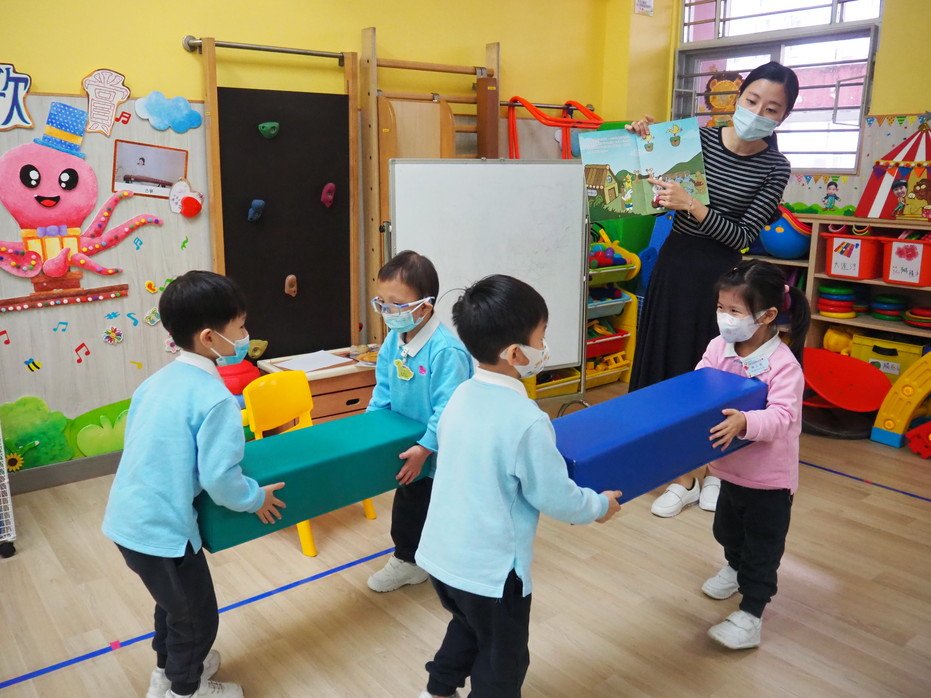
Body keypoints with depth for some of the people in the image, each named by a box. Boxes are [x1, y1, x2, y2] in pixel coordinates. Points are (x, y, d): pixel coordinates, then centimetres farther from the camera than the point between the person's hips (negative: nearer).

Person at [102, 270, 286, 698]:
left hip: (127, 518, 9)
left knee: (174, 599, 31)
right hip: (161, 527, -9)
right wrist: (256, 498, -3)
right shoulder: (215, 397, -22)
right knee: (196, 615, 16)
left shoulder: (158, 380, 4)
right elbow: (219, 479, -22)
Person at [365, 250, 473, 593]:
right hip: (410, 450, 8)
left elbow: (449, 409, -30)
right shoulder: (393, 341, -5)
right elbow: (383, 391, 6)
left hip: (443, 454, -8)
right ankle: (406, 559, 46)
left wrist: (425, 448, -28)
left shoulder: (446, 350, -31)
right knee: (408, 505, 24)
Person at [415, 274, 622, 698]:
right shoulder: (526, 420, -26)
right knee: (502, 661, 18)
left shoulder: (461, 396, -4)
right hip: (490, 568, -7)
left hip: (441, 553, 7)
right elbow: (555, 499, -17)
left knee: (468, 629, 33)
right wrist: (599, 505, 3)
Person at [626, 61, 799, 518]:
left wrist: (691, 205, -25)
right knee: (672, 367, 5)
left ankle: (715, 472, 26)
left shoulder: (774, 169, -6)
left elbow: (743, 235, -13)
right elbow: (657, 198, 4)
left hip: (722, 275, -2)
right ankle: (682, 478, 18)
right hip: (676, 264, 2)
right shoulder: (697, 138, 0)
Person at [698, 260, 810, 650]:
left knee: (762, 544, 7)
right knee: (728, 528, 28)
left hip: (770, 475, -6)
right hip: (731, 466, 7)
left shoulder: (783, 363, -24)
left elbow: (782, 416, -31)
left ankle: (750, 614, 18)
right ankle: (735, 568, 56)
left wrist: (744, 422, -48)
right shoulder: (718, 348, -8)